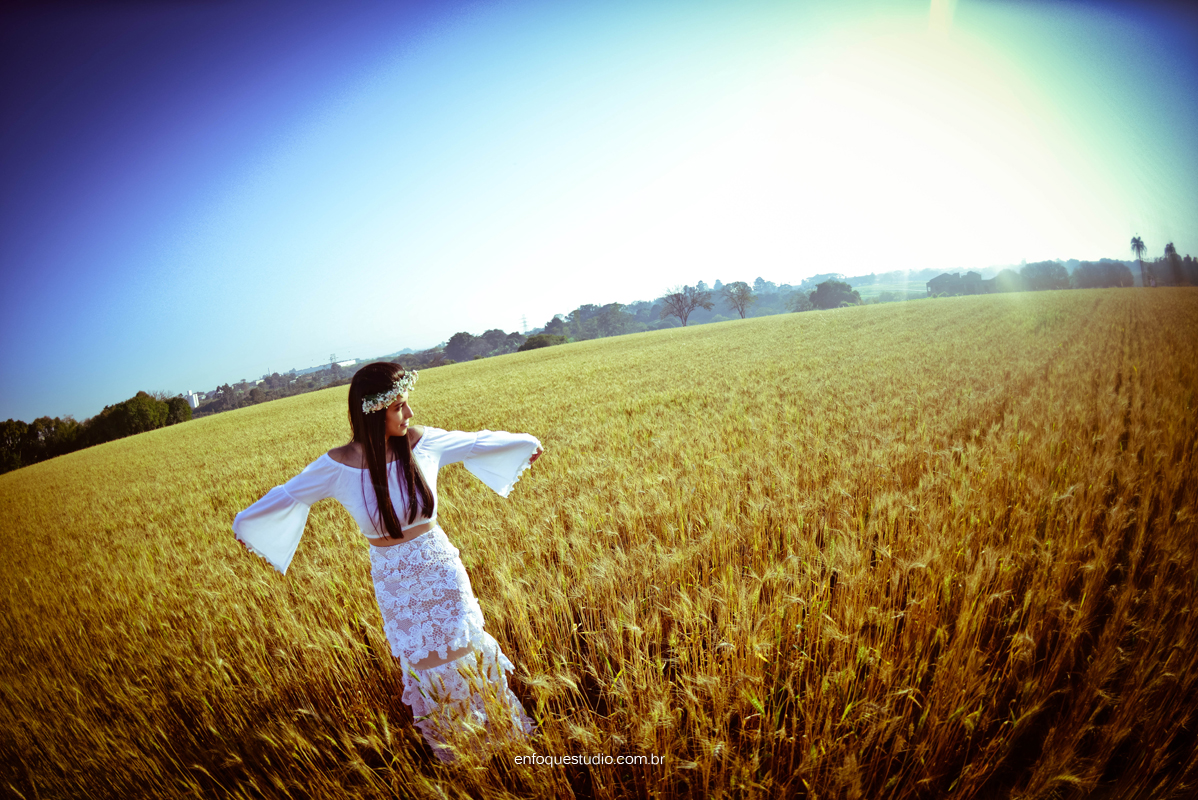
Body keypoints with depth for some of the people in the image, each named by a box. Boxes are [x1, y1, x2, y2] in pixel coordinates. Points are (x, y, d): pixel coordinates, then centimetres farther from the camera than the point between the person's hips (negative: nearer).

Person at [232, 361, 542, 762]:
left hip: (441, 569, 0)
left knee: (467, 651, 14)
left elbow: (476, 442, 0)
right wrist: (245, 522, 18)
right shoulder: (338, 466, -18)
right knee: (421, 665, 17)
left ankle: (503, 727, 41)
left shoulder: (423, 442, -16)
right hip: (393, 581, 0)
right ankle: (449, 746, 45)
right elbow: (285, 496, 1)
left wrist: (524, 442, 14)